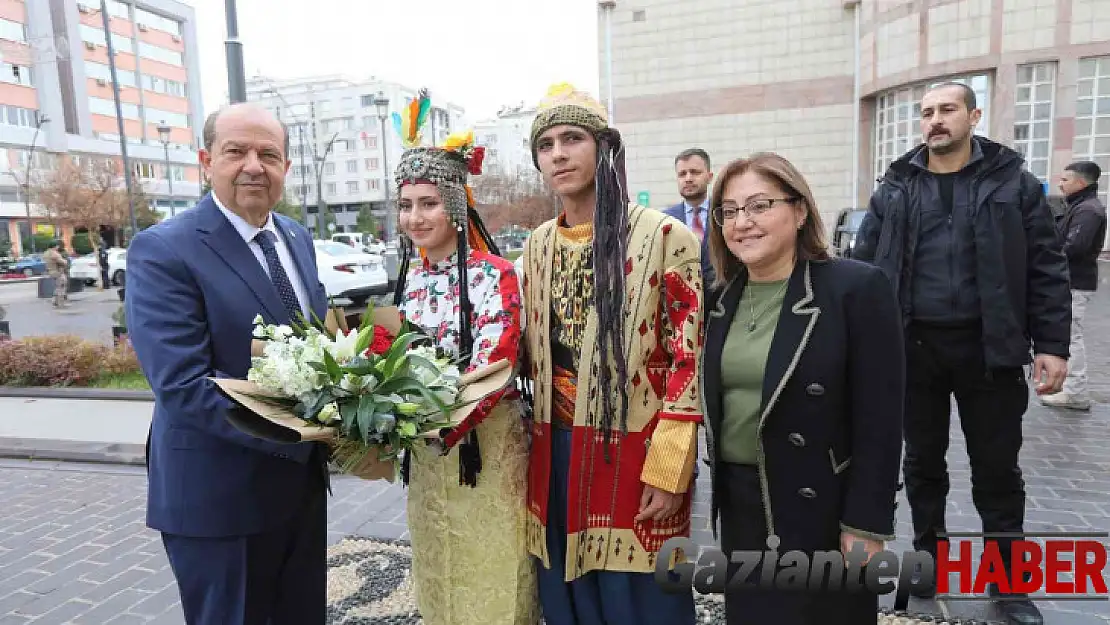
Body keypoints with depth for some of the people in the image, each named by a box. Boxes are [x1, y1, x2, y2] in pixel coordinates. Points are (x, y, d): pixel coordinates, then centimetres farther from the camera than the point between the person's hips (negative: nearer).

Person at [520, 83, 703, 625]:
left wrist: (669, 471, -13)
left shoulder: (664, 236, -10)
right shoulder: (538, 246, 8)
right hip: (556, 452, 5)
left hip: (634, 453, -5)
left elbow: (689, 359, -11)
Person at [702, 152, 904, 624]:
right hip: (739, 502, 5)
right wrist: (717, 485, 8)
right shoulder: (720, 298, 3)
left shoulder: (857, 288, -14)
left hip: (822, 505, -5)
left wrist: (867, 522, -15)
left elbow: (879, 417, -15)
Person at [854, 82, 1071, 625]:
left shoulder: (1013, 184, 1)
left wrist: (1051, 346, -6)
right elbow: (864, 267, 3)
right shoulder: (895, 190, 4)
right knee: (922, 461, 14)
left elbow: (1046, 270, 0)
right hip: (913, 346, 1)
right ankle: (927, 559, 32)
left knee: (996, 470, 10)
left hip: (989, 349, -1)